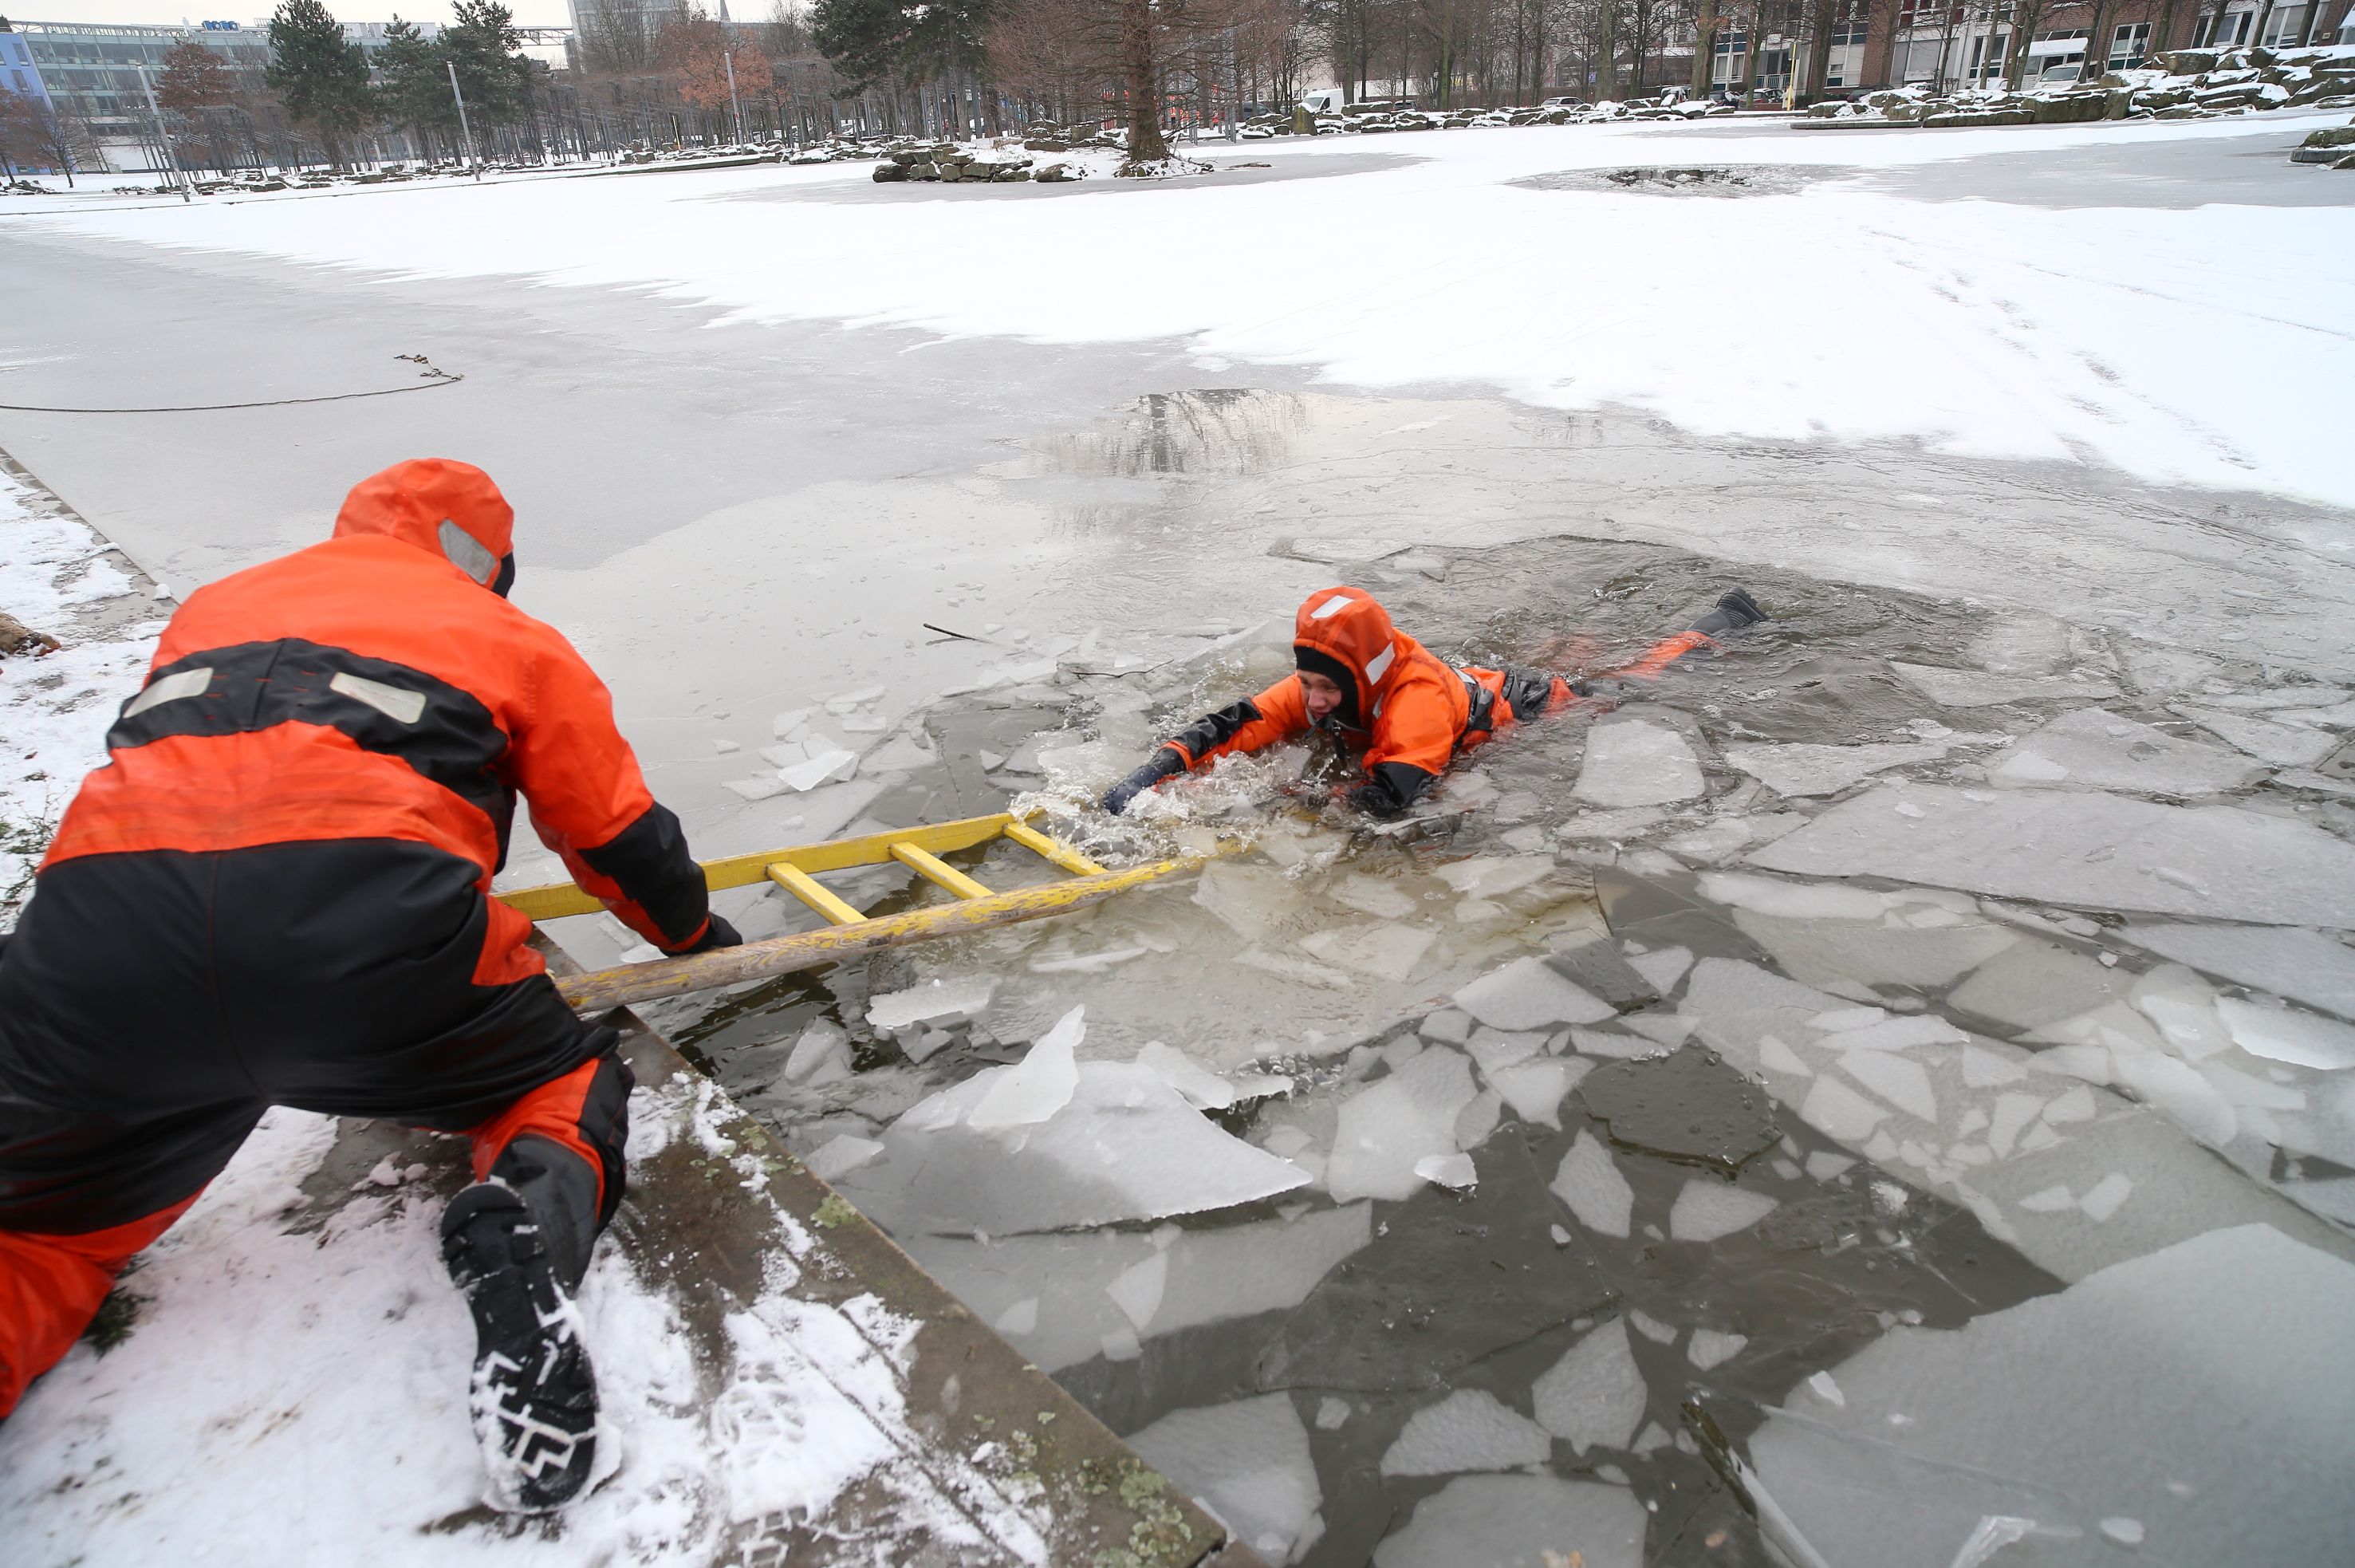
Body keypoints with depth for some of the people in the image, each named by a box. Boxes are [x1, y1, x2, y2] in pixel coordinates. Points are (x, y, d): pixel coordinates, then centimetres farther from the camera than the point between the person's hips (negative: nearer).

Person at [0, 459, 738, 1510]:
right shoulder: (516, 641, 24)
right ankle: (527, 1226, -10)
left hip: (96, 924, 4)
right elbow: (621, 841, 26)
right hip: (373, 926, -3)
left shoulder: (210, 607, 34)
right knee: (568, 1085, 23)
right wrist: (701, 937, 44)